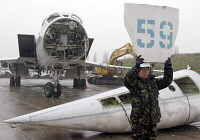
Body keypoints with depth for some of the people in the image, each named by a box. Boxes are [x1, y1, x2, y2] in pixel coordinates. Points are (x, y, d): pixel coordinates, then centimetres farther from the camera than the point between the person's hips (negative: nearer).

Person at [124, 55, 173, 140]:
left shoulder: (153, 81, 11)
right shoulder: (134, 82, -8)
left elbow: (166, 81, 3)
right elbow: (127, 80, -30)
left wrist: (168, 68, -14)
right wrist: (136, 67, -44)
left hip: (153, 120, 6)